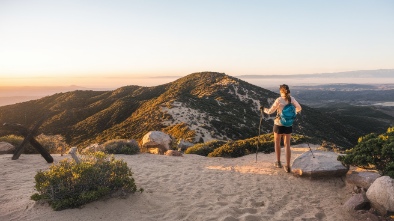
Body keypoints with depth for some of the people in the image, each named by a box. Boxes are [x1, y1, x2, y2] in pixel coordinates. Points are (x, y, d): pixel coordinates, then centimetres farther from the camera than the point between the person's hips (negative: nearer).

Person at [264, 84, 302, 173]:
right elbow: (299, 108, 12)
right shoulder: (292, 99, -3)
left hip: (279, 125, -3)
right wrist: (294, 111, 34)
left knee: (277, 143, 19)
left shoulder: (279, 100, -16)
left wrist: (265, 110, 14)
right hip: (288, 125, 3)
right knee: (287, 145, 9)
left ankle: (278, 162, 27)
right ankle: (287, 166, 5)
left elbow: (270, 111, -8)